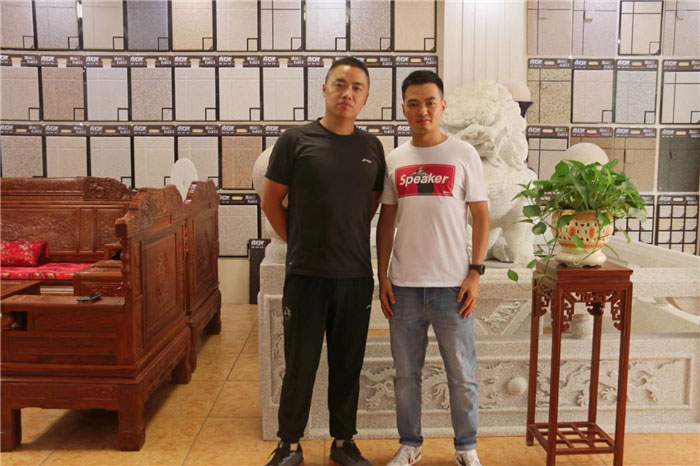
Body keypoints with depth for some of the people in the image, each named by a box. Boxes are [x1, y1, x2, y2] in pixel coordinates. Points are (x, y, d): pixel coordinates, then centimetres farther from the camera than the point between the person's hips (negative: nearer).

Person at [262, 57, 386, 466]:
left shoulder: (372, 147, 6)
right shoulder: (297, 140, -3)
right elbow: (271, 201, 2)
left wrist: (349, 237, 7)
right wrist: (299, 242, 2)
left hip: (356, 276, 3)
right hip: (306, 275, -2)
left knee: (348, 365, 13)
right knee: (300, 365, 8)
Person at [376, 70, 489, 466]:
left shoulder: (464, 154, 0)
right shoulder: (394, 160, 7)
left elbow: (482, 216, 1)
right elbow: (386, 221, 10)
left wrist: (475, 273, -7)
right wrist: (382, 278, 5)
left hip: (452, 285, -2)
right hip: (404, 285, 3)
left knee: (462, 375, 8)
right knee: (406, 374, 12)